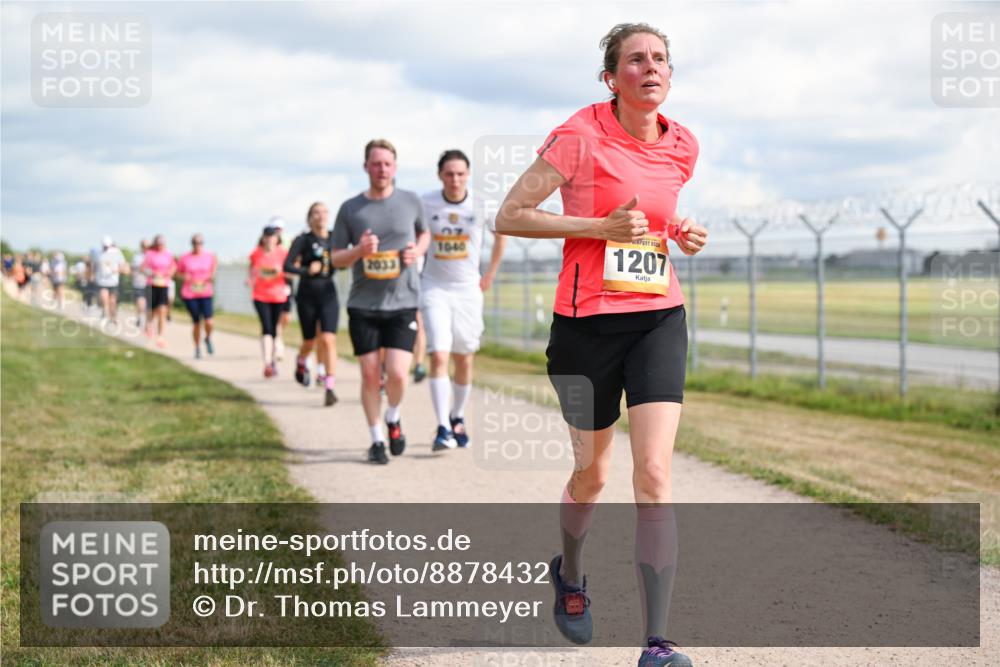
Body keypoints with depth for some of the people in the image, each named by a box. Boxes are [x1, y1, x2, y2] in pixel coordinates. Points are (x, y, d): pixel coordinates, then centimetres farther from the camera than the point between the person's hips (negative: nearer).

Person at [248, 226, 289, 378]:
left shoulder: (283, 253, -3)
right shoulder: (256, 254, -1)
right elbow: (252, 272, 12)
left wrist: (281, 271, -18)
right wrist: (250, 280, -9)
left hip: (278, 297, 1)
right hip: (260, 297, -1)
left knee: (274, 330, 12)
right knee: (266, 328, -16)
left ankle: (274, 362, 28)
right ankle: (267, 363, -23)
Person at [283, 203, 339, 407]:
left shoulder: (334, 239, 3)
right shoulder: (303, 240, -4)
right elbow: (287, 266, -7)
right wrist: (307, 271, -22)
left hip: (328, 294, 1)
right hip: (307, 296, -1)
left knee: (328, 340, -13)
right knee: (310, 341, 13)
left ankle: (330, 388, -12)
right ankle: (301, 362, 48)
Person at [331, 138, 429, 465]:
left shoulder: (411, 202, 2)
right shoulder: (350, 209, 1)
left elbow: (424, 233, 20)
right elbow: (335, 258, 5)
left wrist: (417, 251, -2)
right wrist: (359, 250, -16)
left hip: (403, 303, 0)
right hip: (363, 305, 1)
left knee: (397, 374, -11)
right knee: (370, 376, 2)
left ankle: (393, 419, 20)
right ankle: (376, 440, 19)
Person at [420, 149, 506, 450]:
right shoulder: (424, 205, -8)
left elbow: (501, 231, 13)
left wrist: (491, 273, 12)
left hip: (468, 290, 2)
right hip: (434, 289, -2)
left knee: (464, 361, 9)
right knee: (439, 357, -15)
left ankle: (457, 418, 30)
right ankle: (443, 428, -16)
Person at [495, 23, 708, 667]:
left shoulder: (683, 146, 6)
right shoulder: (580, 136, -10)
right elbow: (510, 216, -9)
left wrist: (682, 233, 3)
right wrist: (601, 226, -18)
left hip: (659, 319, 3)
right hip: (587, 323, -3)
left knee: (654, 474, -11)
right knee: (593, 474, 11)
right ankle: (570, 573, 45)